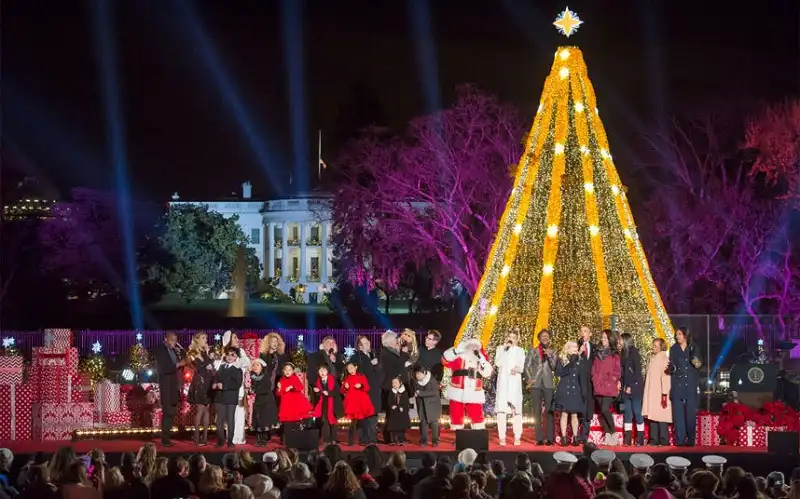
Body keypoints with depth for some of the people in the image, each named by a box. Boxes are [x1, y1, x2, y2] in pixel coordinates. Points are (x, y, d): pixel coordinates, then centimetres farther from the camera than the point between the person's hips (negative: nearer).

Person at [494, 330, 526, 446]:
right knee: (501, 409, -8)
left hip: (515, 382, 0)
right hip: (502, 381, 0)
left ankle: (517, 437, -4)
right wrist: (505, 349, -7)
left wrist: (517, 369, -18)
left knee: (516, 409, -5)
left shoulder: (520, 351, 12)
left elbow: (521, 367, 4)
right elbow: (498, 363, -4)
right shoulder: (500, 349, 11)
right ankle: (502, 437, -9)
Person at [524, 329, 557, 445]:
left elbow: (554, 367, 2)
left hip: (548, 384, 0)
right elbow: (526, 366, 7)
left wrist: (550, 356, -10)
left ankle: (550, 438, -5)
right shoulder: (533, 351, 12)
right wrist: (529, 379, -6)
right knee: (537, 412, -2)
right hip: (535, 384, 0)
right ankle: (539, 439, -2)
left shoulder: (552, 353, 13)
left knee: (549, 411, -5)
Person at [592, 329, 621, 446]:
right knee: (602, 411, 4)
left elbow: (617, 370, 0)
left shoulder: (615, 354, 1)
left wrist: (613, 380, -9)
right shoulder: (598, 353, 16)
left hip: (609, 387, -6)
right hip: (598, 387, 6)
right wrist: (595, 380, 4)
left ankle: (613, 433, -6)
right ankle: (607, 434, 8)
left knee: (605, 409, -17)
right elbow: (594, 369, 17)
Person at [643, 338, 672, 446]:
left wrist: (664, 394, -17)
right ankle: (654, 439, 5)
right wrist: (646, 393, 15)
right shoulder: (652, 359, 15)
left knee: (661, 416, -8)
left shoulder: (664, 359, -7)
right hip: (651, 393, 7)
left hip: (659, 393, -7)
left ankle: (664, 440, -6)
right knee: (652, 416, 4)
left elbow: (665, 377, -13)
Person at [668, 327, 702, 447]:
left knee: (691, 412, -4)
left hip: (690, 385, -1)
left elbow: (698, 365, 7)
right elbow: (671, 366, 11)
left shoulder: (694, 348, 7)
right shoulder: (673, 349, 12)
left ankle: (691, 440, 2)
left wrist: (698, 364, -15)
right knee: (678, 412, -5)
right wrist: (671, 368, -11)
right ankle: (680, 440, -4)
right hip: (677, 385, 1)